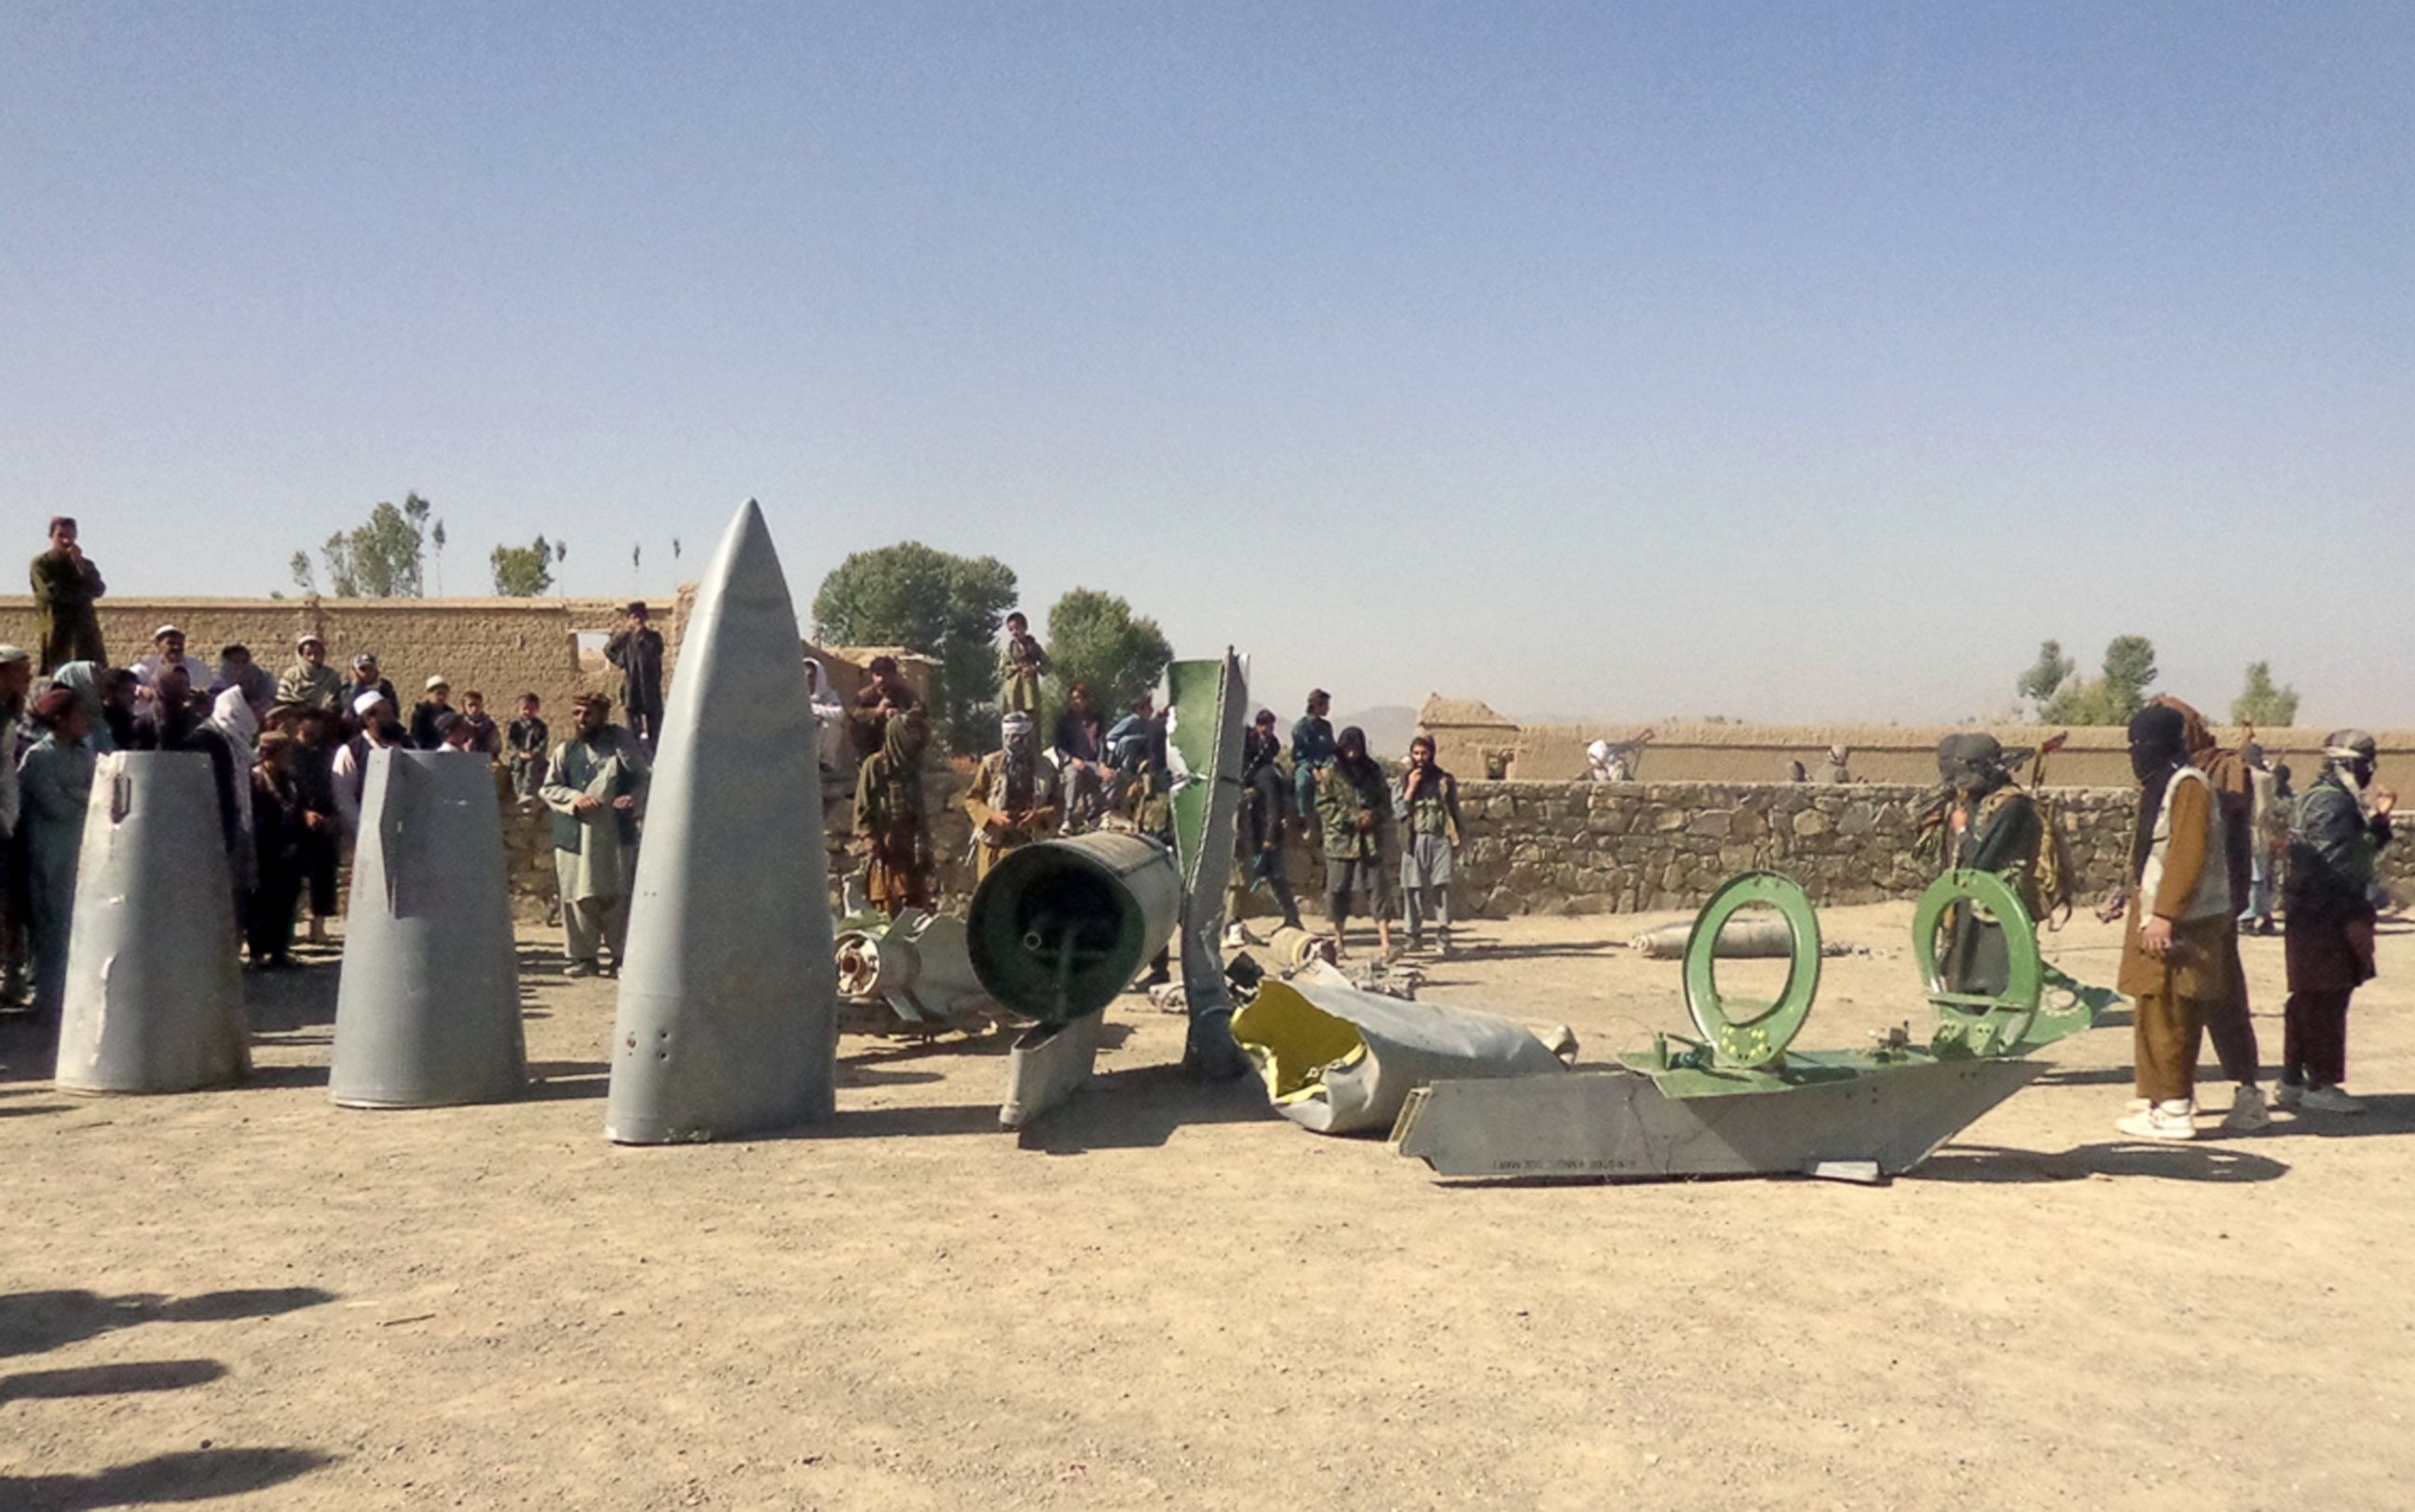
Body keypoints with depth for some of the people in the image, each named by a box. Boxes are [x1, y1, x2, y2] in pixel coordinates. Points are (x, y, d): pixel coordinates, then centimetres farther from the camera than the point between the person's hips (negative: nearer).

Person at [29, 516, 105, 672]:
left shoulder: (85, 564, 16)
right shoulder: (41, 564, 5)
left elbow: (98, 590, 0)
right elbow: (52, 593, -9)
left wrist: (80, 564, -7)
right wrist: (84, 594, 1)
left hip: (85, 629, 3)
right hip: (55, 630, -3)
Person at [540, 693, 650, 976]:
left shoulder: (624, 745, 6)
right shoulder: (566, 750, 9)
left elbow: (644, 779, 9)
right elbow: (547, 788, 8)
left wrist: (633, 797, -12)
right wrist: (575, 799, -10)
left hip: (616, 834, -1)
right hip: (575, 835, 1)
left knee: (618, 896, 0)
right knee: (578, 896, 0)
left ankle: (622, 955, 9)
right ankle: (584, 955, 10)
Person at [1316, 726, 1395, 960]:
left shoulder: (1373, 771, 11)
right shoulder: (1330, 773, 2)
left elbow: (1386, 803, 13)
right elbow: (1323, 806, -5)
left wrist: (1374, 816, -8)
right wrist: (1353, 818, -13)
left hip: (1371, 841, 2)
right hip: (1340, 841, -2)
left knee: (1379, 889, -6)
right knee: (1338, 891, 4)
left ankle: (1386, 944, -11)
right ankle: (1339, 941, 19)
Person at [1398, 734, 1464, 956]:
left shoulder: (1445, 780, 8)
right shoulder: (1404, 780, 9)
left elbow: (1454, 811, 11)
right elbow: (1399, 812, 0)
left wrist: (1456, 839, 6)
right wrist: (1411, 788, -8)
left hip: (1439, 839, -1)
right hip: (1414, 840, 1)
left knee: (1441, 885, -10)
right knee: (1412, 887, -1)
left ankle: (1443, 935, -10)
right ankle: (1414, 935, 7)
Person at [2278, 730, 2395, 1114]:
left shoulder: (2341, 799, 18)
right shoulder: (2331, 801, -15)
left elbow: (2362, 850, 23)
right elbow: (2333, 864, -22)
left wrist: (2378, 819, 7)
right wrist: (2354, 918, -21)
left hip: (2314, 917, 11)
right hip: (2325, 917, -11)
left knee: (2309, 1001, 13)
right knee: (2326, 1000, -6)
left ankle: (2292, 1082, 19)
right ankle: (2321, 1085, -2)